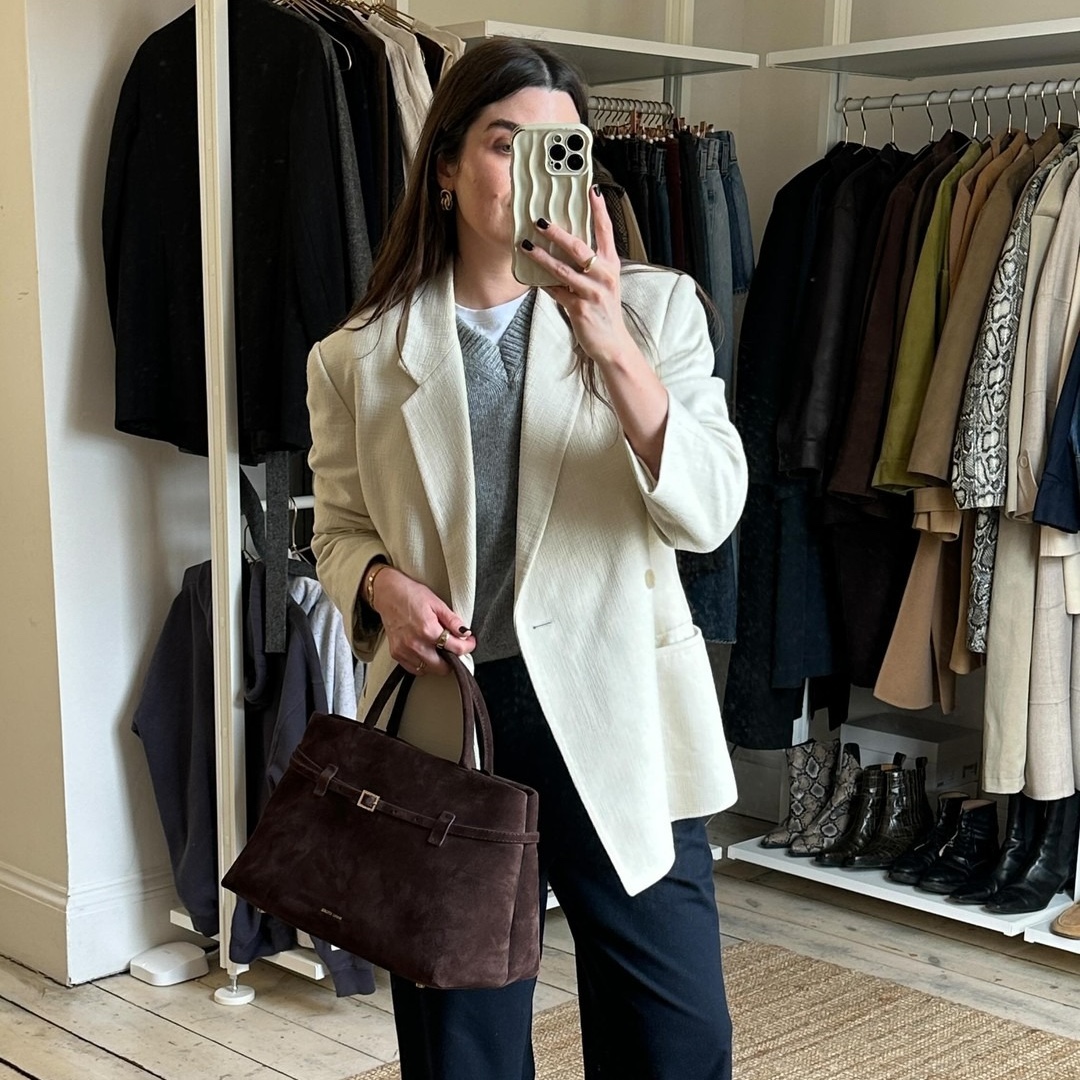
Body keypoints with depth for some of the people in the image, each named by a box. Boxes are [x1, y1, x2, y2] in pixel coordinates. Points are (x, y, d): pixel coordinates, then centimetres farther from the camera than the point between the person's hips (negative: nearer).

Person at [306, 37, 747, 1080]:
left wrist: (615, 349, -25)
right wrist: (381, 584, -10)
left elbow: (708, 513, -11)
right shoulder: (358, 356, 3)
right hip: (444, 725, 1)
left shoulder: (654, 306, 0)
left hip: (615, 719, 0)